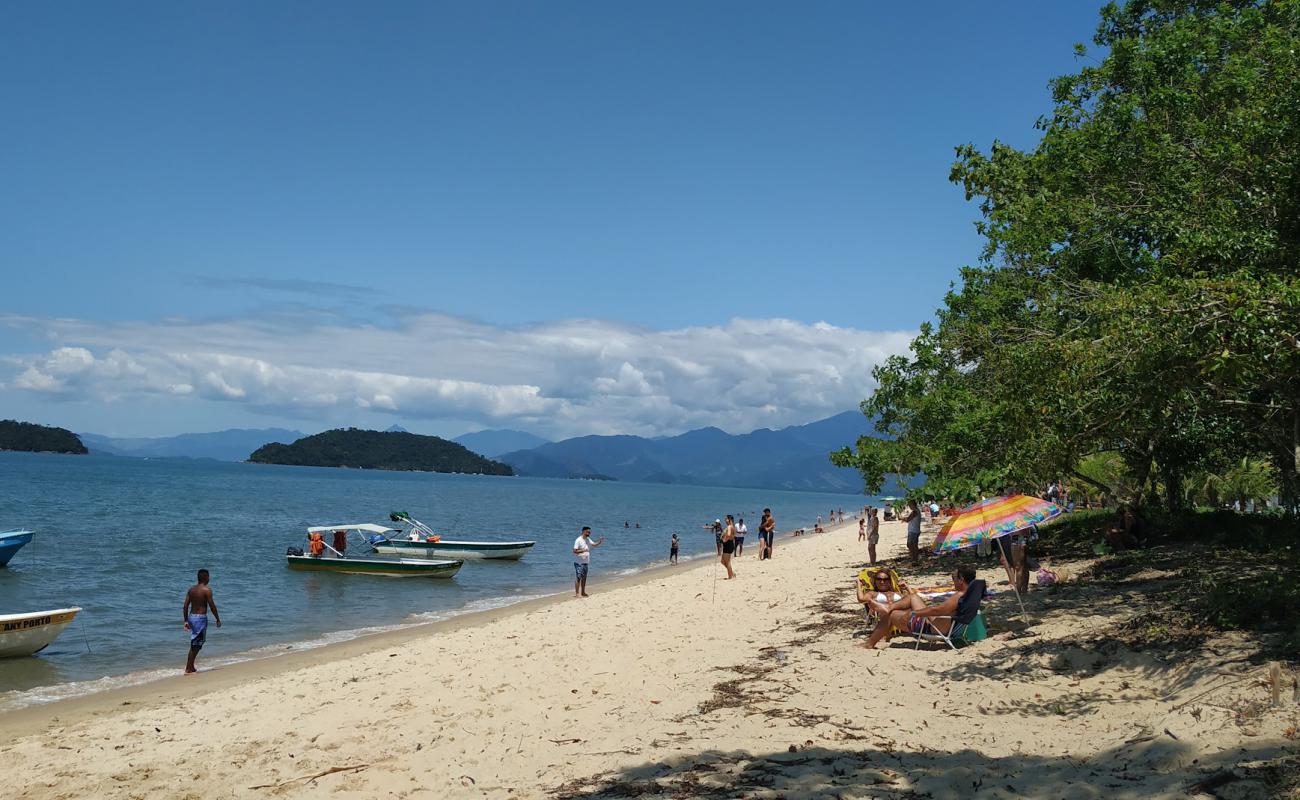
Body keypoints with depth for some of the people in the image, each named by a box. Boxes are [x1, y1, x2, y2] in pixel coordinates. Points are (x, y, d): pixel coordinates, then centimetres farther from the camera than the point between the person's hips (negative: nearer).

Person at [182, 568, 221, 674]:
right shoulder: (207, 590, -11)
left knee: (194, 644, 17)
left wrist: (186, 621, 12)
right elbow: (212, 606, -12)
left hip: (191, 617, 7)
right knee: (195, 645, -2)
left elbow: (185, 606, 8)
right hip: (201, 618, -7)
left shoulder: (191, 589, 9)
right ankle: (188, 669, -3)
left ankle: (191, 667, 21)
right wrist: (218, 619, -3)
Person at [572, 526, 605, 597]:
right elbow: (574, 551, -19)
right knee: (578, 578, -6)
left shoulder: (588, 540, 10)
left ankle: (583, 592, 22)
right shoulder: (578, 540, -14)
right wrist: (583, 550, -31)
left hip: (585, 562, 8)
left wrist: (600, 541, -7)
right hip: (579, 563, -8)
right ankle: (577, 593, -2)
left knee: (584, 578, 13)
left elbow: (595, 544, 11)